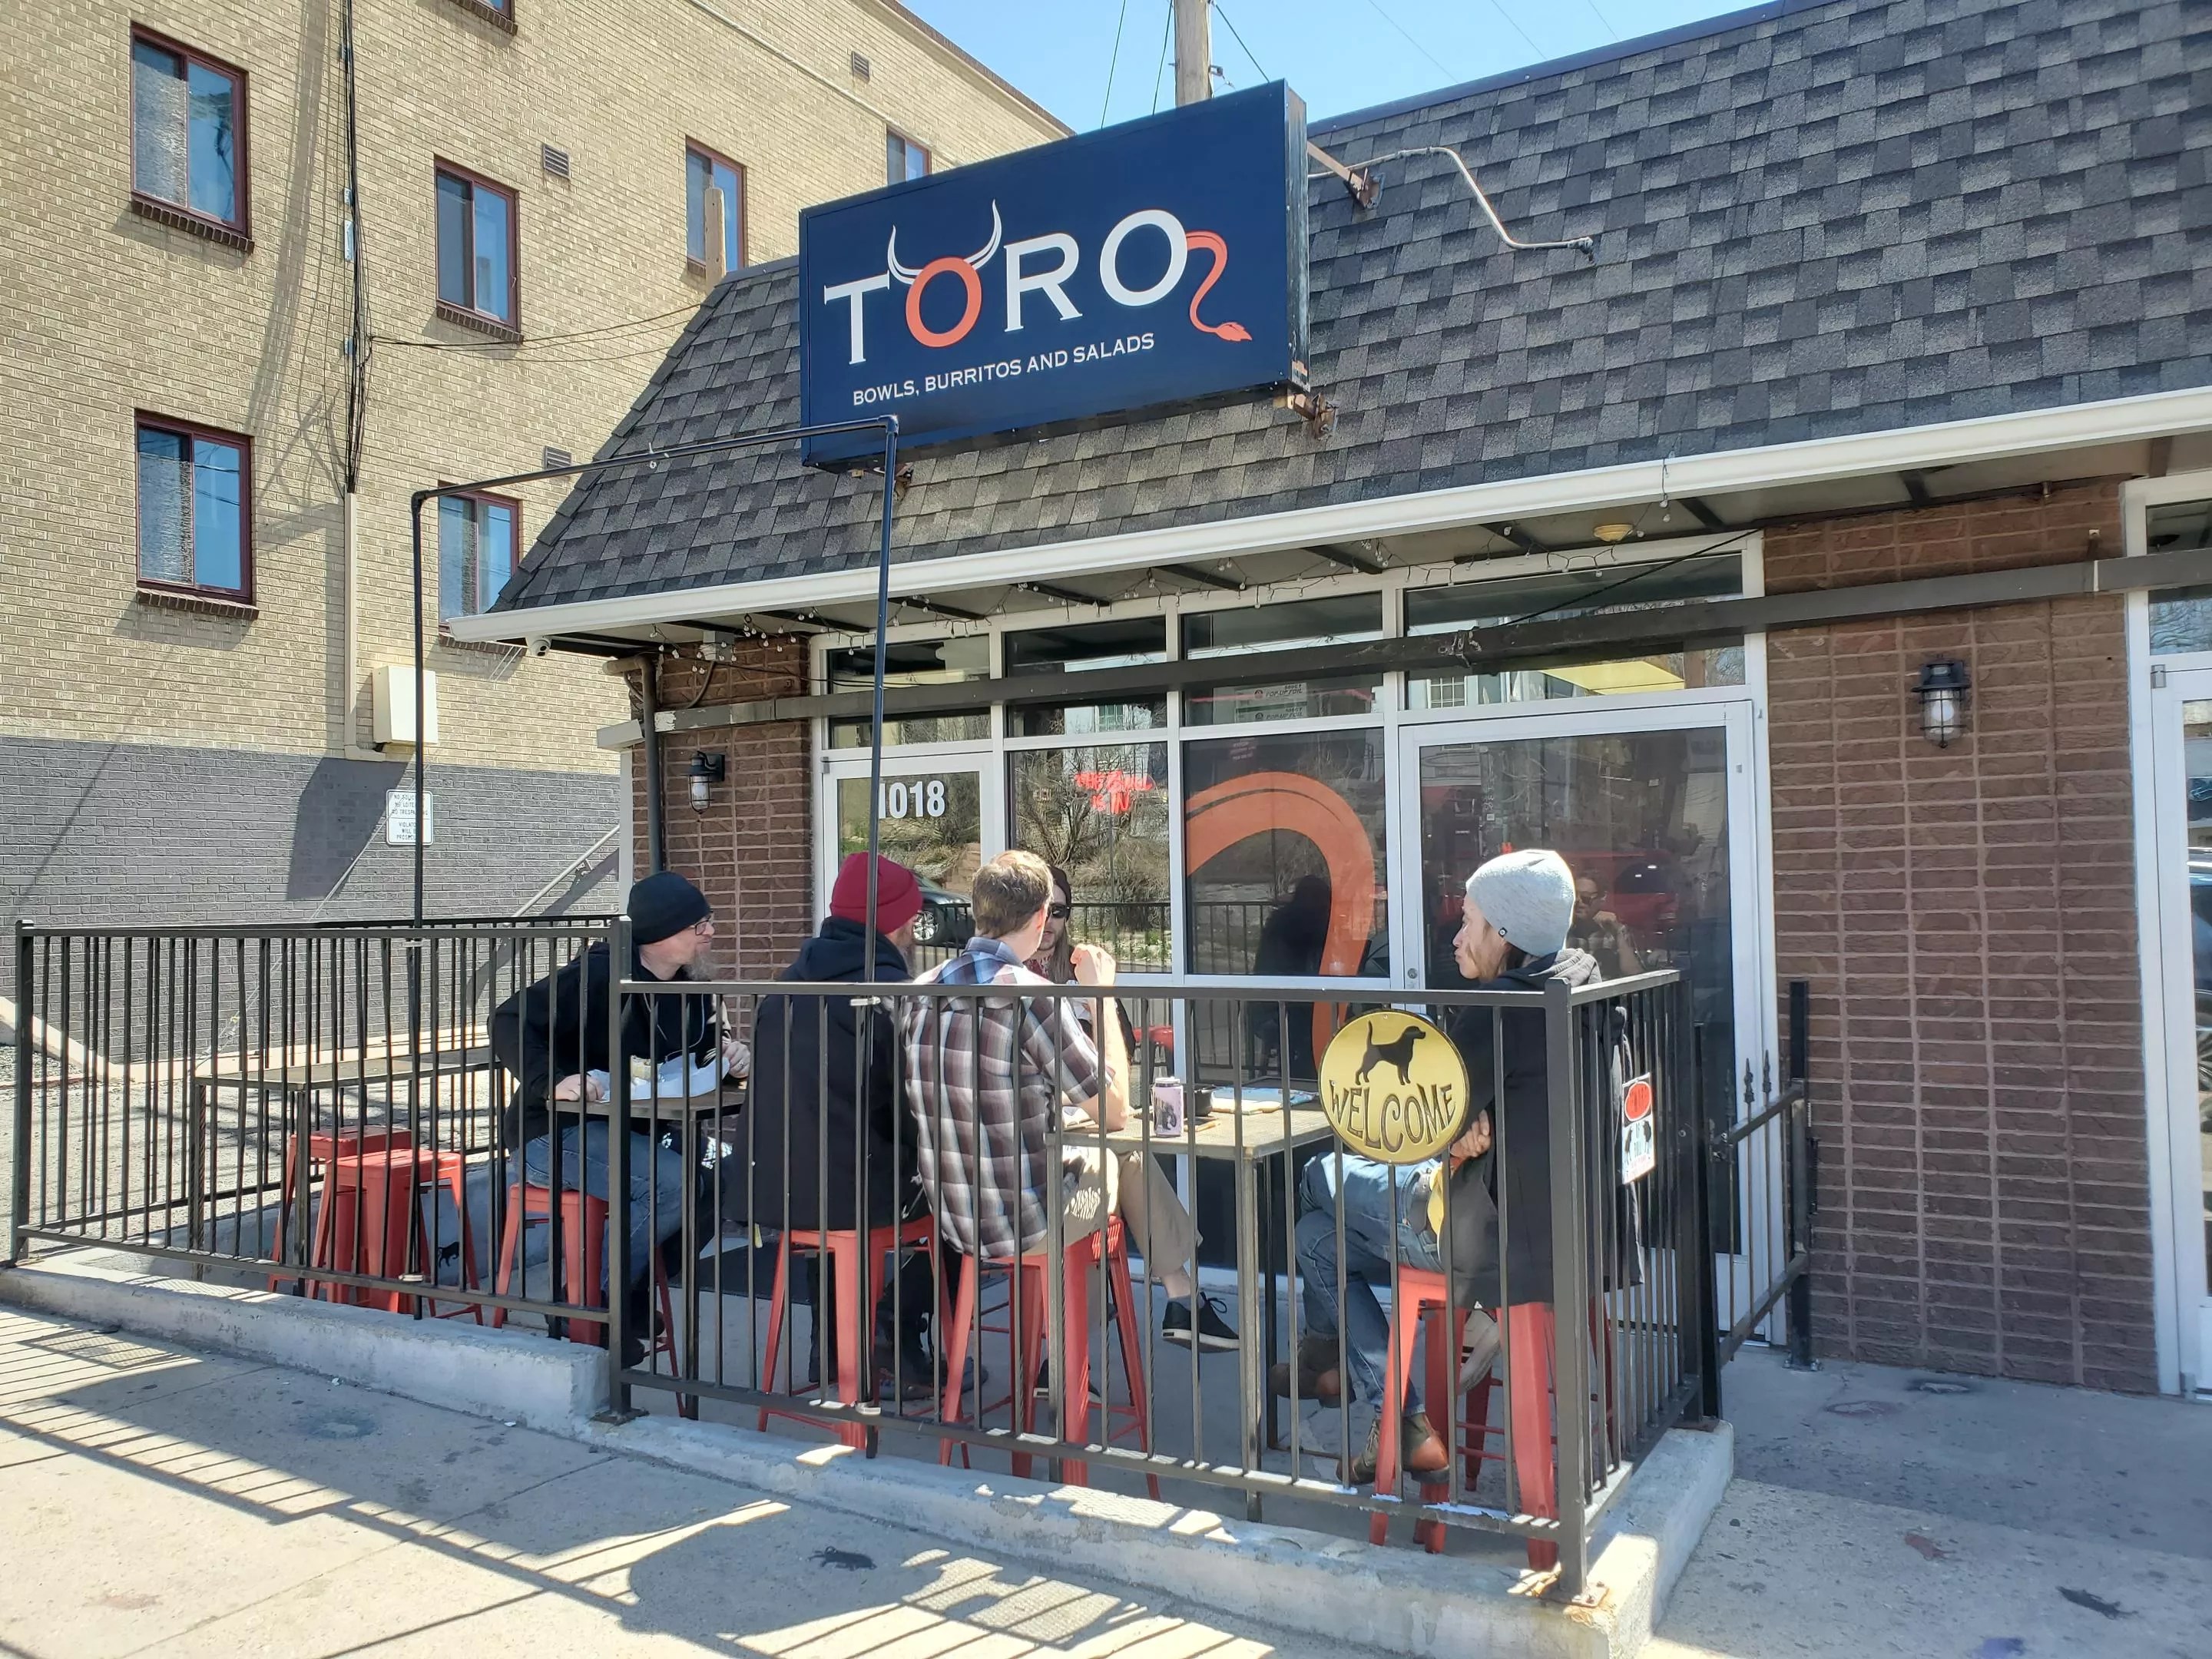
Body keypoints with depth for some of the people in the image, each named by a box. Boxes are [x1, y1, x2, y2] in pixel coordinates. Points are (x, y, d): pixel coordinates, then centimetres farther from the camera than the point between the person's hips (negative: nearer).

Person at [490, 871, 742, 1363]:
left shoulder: (686, 990, 6)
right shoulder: (599, 975, -18)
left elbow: (696, 1059, 17)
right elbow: (510, 1022, -21)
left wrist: (726, 1055, -7)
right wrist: (554, 1082, -35)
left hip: (632, 1132, 8)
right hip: (554, 1134, -8)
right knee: (673, 1180, -28)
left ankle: (636, 1296, -1)